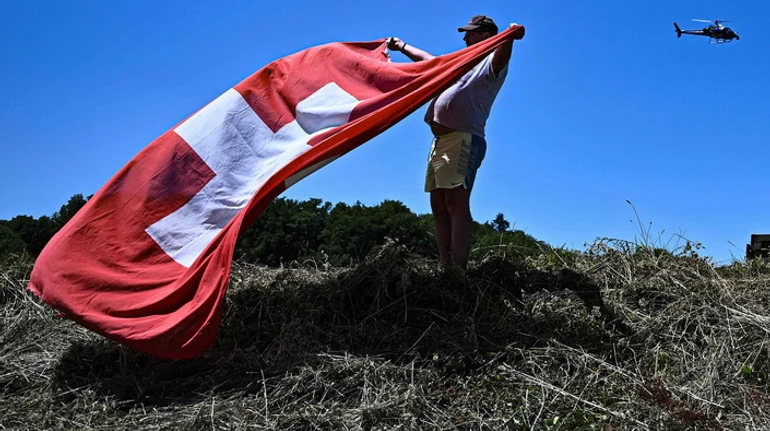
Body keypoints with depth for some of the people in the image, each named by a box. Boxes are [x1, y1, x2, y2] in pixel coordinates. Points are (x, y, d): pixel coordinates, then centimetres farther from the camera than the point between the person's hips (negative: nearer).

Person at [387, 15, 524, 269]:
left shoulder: (491, 63, 2)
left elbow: (501, 57, -23)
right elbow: (428, 59, 44)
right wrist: (401, 46, 52)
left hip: (463, 139, -10)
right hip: (440, 141, 10)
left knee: (456, 204, -20)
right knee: (439, 207, 5)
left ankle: (459, 271, -25)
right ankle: (447, 268, 6)